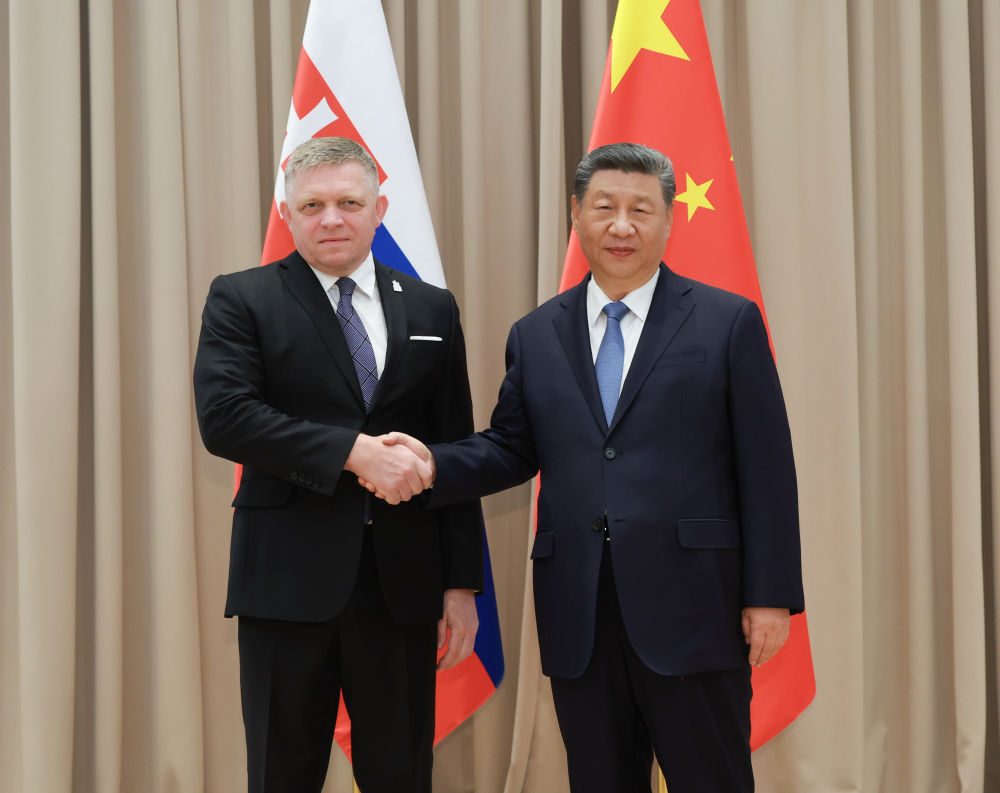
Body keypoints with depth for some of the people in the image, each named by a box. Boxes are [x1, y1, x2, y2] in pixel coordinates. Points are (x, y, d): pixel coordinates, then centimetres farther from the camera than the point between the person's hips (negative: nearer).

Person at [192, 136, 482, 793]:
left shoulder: (431, 309, 10)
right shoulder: (242, 299, 1)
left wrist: (463, 584, 5)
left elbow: (455, 453, 9)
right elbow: (224, 417, -14)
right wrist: (355, 451, -20)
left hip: (402, 585, 2)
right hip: (289, 580, -2)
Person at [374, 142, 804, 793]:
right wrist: (434, 464, -5)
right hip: (579, 619, 4)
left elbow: (766, 468, -1)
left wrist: (772, 593, -7)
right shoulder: (536, 335, 12)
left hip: (690, 611, -3)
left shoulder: (729, 322, 2)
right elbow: (511, 448, 15)